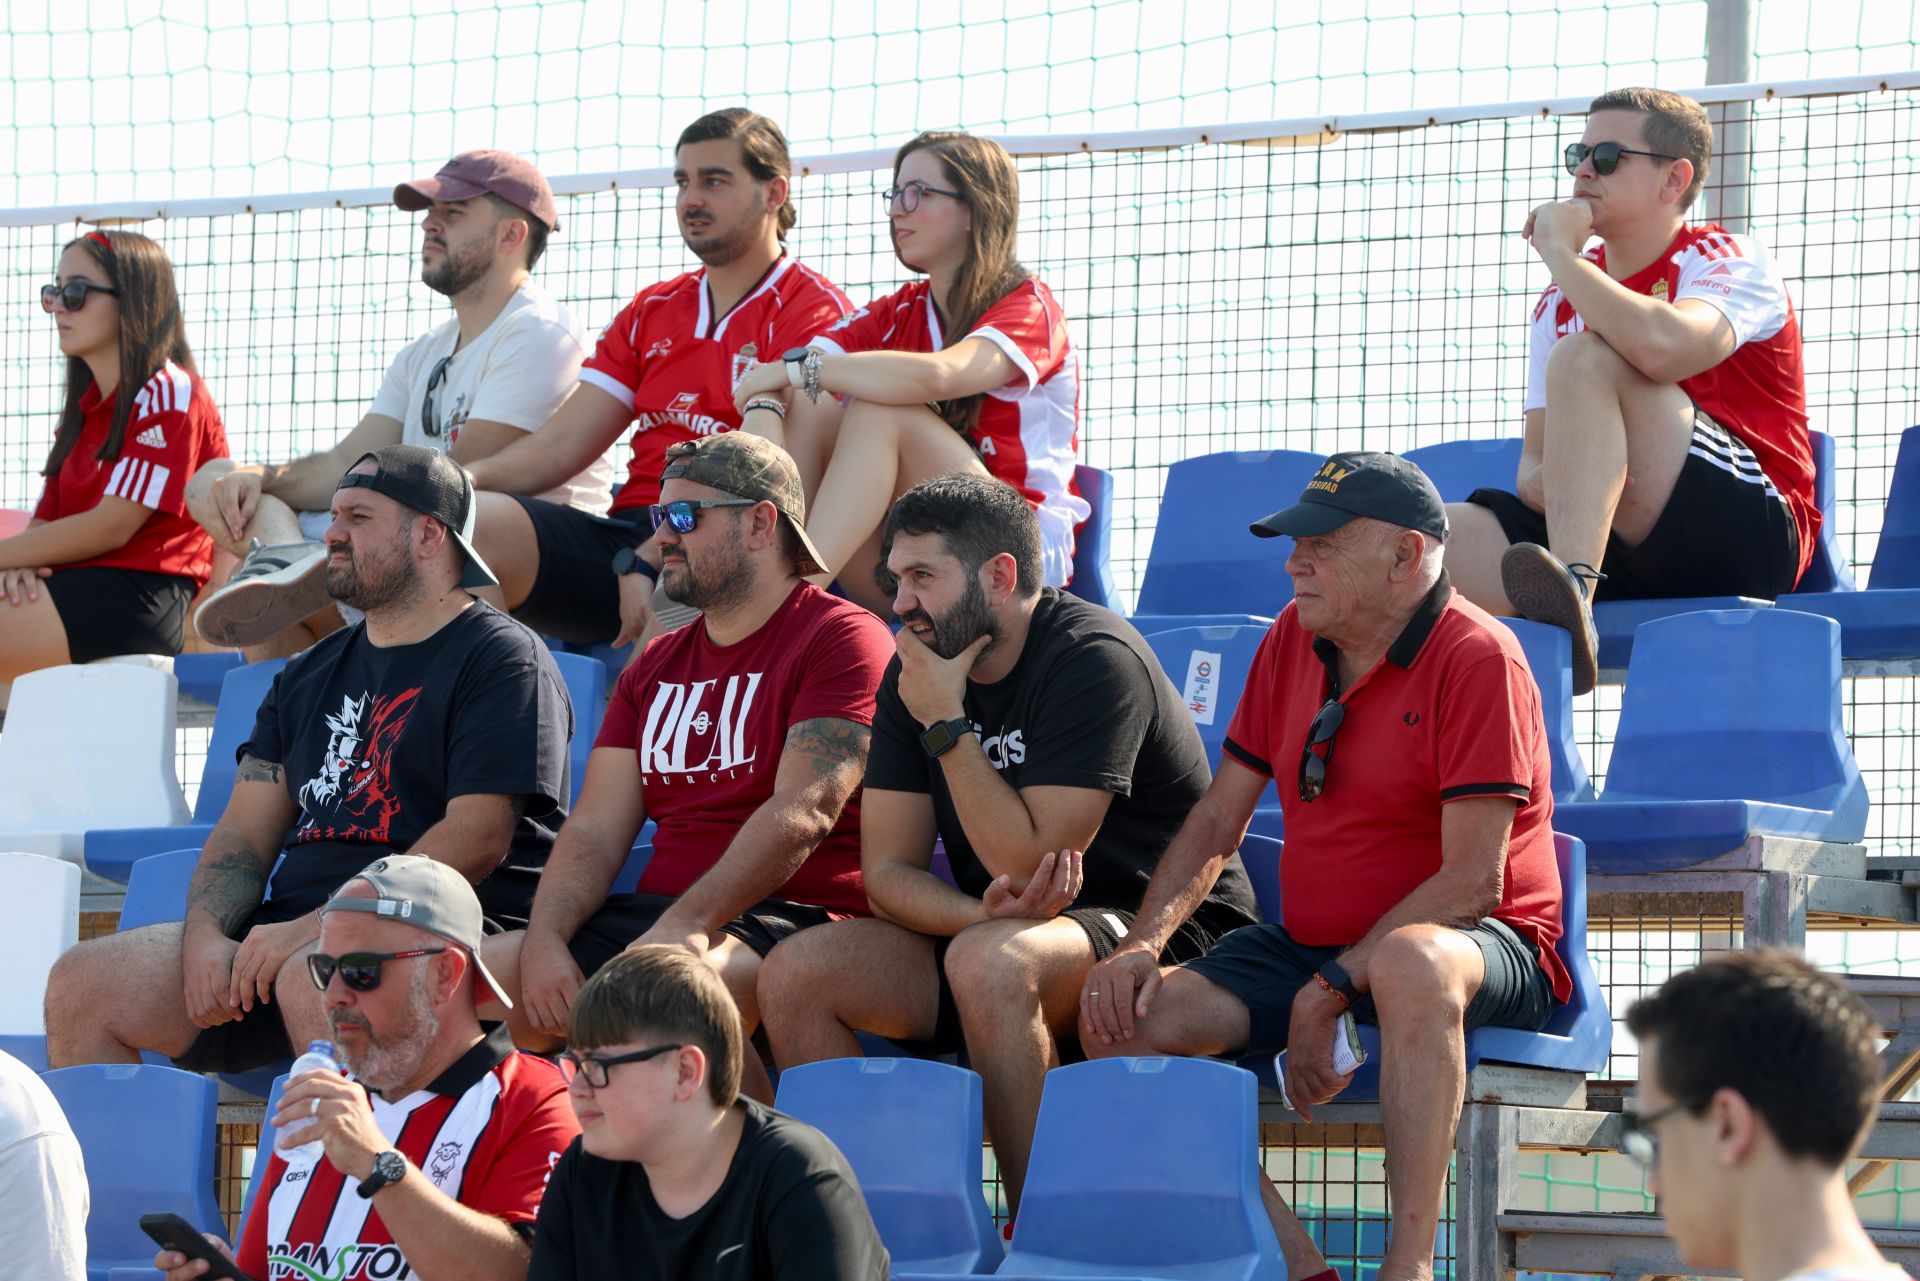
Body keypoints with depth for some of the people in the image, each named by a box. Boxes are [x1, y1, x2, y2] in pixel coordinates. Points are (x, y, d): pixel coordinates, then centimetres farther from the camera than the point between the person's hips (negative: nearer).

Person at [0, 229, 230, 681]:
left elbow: (111, 527, -12)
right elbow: (46, 521, 15)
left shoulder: (167, 394, -5)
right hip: (77, 587, 8)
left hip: (141, 600, -8)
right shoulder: (85, 405, 23)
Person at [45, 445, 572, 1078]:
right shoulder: (310, 675, 23)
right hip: (290, 933, 8)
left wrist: (314, 930, -19)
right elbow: (245, 833, 18)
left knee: (311, 978, -40)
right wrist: (205, 938, -6)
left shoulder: (502, 659, -2)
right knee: (80, 985, -8)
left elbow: (478, 841, -14)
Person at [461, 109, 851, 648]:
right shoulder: (652, 311, 25)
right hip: (624, 535, 6)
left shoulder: (814, 311, 2)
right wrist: (466, 478, -6)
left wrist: (647, 561, -21)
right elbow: (563, 443, 16)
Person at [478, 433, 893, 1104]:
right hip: (648, 915, 7)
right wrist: (544, 940, -8)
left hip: (791, 915, -7)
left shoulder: (841, 637, -1)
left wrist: (685, 925, -26)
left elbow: (805, 811, -15)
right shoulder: (655, 667, 23)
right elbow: (594, 830, 13)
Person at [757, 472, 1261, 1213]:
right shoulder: (914, 674, 4)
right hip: (1007, 930, 7)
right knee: (795, 975, -13)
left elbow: (1028, 862, -23)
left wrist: (946, 724, -21)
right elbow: (887, 870, 0)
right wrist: (983, 910, -21)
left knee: (989, 961, -38)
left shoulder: (1094, 662, -18)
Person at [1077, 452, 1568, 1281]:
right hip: (1310, 947, 7)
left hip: (1485, 946, -7)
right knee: (1124, 1019, -14)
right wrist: (1141, 945, -3)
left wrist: (1330, 990, -22)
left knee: (1413, 964, -43)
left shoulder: (1479, 659, -14)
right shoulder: (1293, 639, 8)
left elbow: (1472, 882, -19)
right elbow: (1217, 821, 14)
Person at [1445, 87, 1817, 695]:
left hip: (1749, 538, -6)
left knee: (1583, 357, -26)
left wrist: (1558, 251, -11)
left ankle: (1574, 590, -42)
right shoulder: (1561, 302, 20)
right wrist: (1546, 482, -13)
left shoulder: (1729, 259, 1)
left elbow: (1663, 347, -25)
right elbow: (1534, 461, 12)